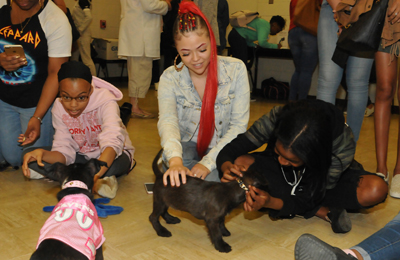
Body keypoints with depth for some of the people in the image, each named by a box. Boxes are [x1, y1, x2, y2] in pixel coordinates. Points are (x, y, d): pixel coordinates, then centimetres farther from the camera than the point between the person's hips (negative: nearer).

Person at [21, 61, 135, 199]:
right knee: (28, 155, -15)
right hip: (82, 156, 5)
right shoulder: (59, 108, -12)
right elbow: (65, 151, -15)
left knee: (116, 163, -42)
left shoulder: (106, 102, -26)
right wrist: (43, 153, -39)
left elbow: (111, 142, -42)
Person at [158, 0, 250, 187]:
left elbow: (239, 125, -12)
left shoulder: (236, 70, -8)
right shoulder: (170, 78, -8)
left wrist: (208, 162, -25)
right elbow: (167, 120, -26)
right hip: (187, 147, 0)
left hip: (222, 150, 1)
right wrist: (175, 159, -48)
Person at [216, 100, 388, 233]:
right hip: (282, 178, 3)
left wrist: (270, 202, -49)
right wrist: (227, 168, -49)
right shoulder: (275, 119, -34)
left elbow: (307, 199, -31)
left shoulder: (343, 145, -36)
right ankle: (325, 212, -22)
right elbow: (229, 151, -26)